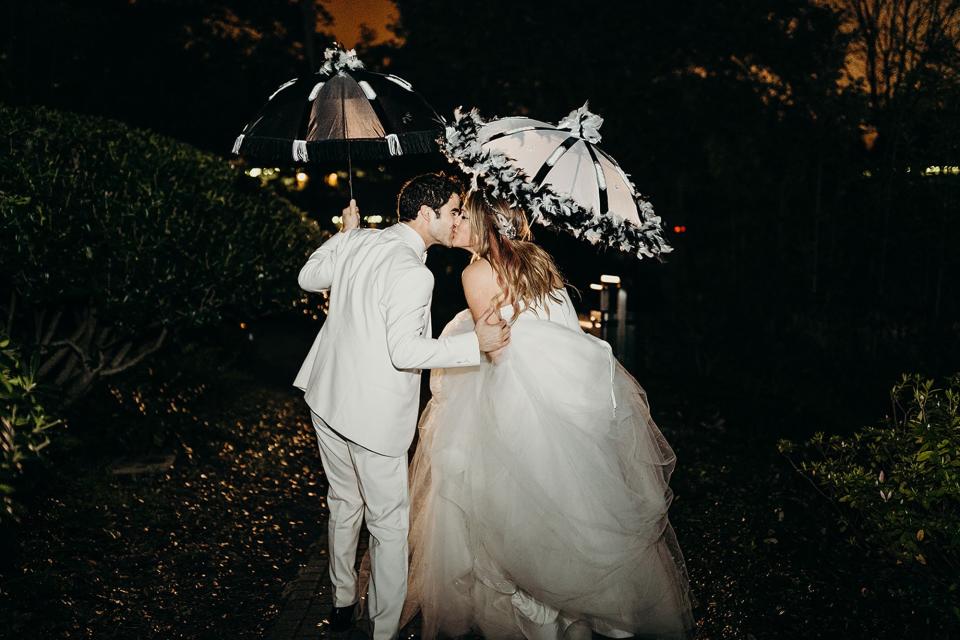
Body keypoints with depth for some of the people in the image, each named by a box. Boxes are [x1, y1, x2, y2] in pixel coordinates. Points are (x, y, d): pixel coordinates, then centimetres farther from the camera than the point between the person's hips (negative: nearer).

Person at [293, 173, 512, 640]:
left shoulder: (357, 241, 1)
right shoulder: (412, 273, -22)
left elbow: (308, 278, 17)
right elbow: (405, 352, -25)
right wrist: (475, 342, -24)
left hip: (326, 399, 8)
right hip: (373, 416, -8)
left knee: (344, 505, 24)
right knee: (389, 525, 8)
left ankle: (342, 602, 41)